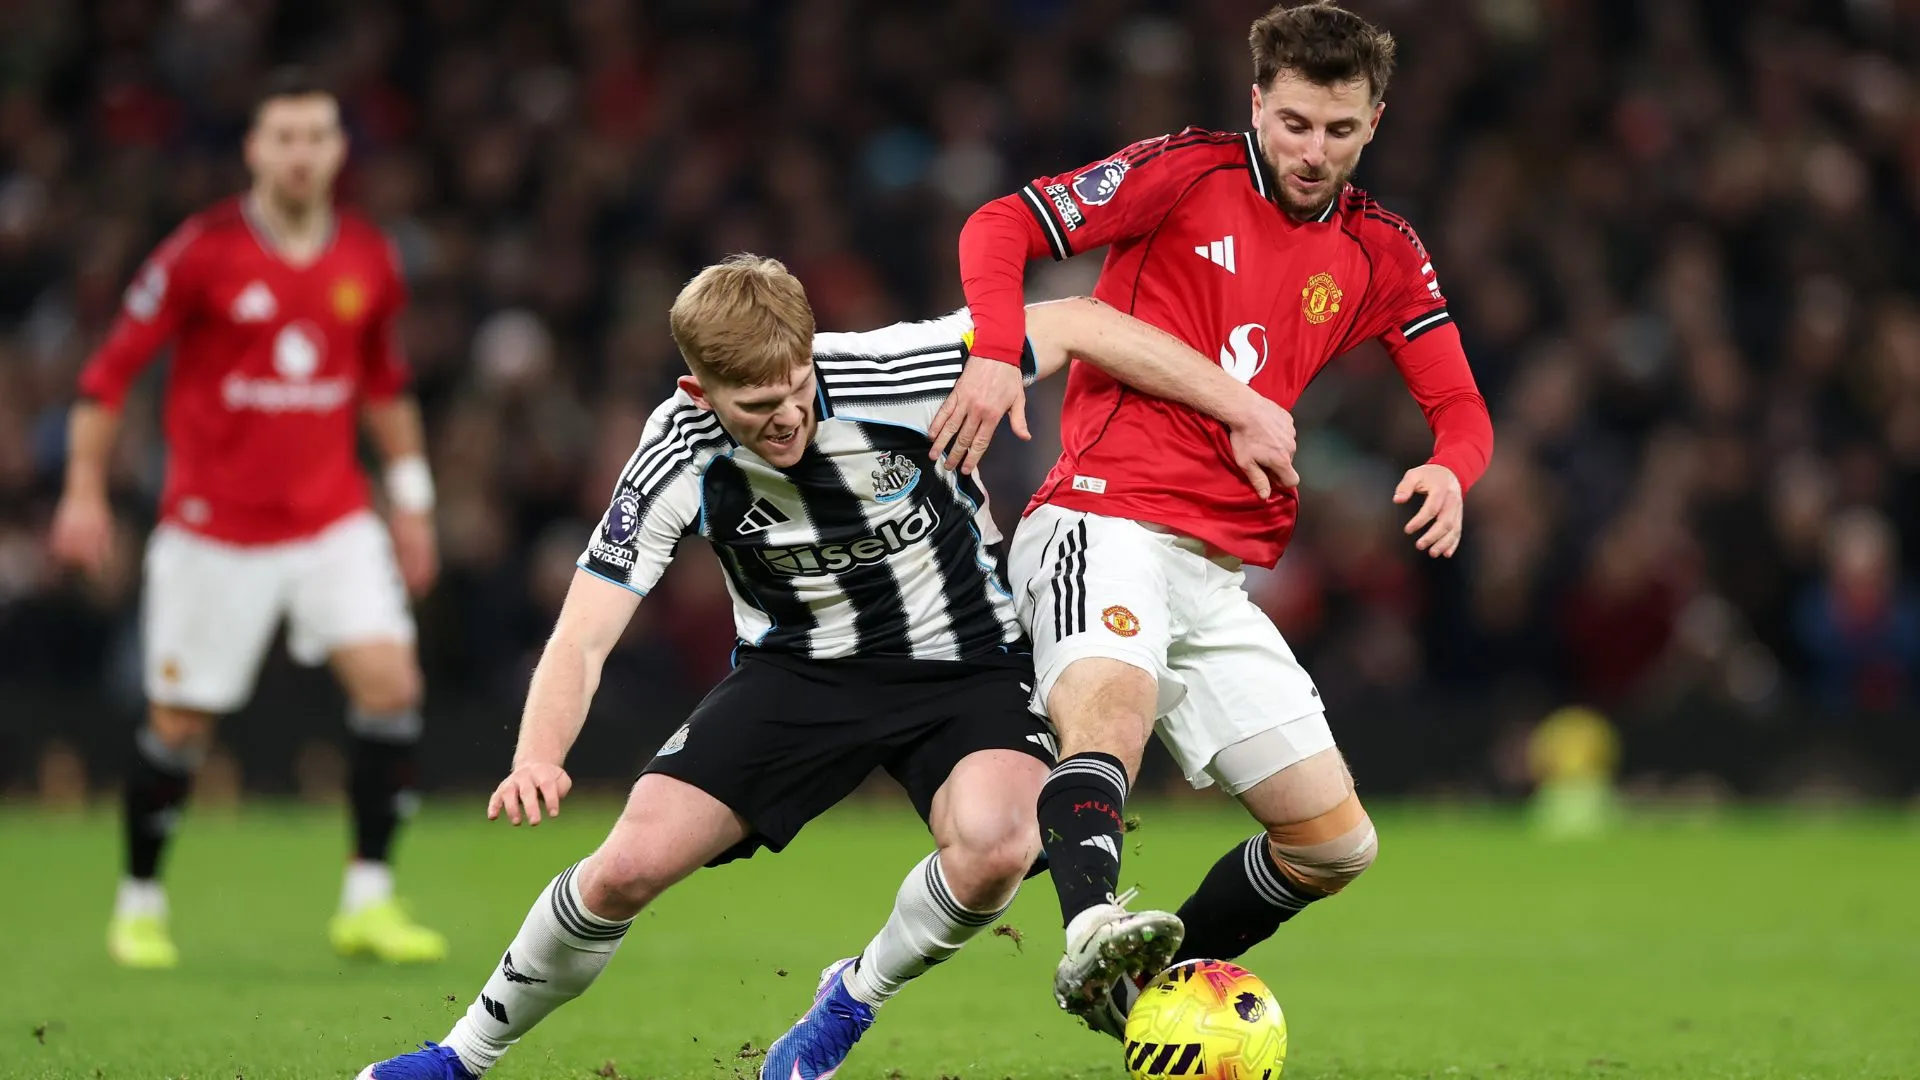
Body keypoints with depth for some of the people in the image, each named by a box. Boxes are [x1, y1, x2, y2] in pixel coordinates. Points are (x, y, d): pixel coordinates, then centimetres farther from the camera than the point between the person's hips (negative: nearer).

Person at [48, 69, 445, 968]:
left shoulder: (367, 260, 3)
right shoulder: (203, 253, -10)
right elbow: (113, 368, -4)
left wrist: (410, 495, 18)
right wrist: (84, 493, -7)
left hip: (333, 518, 3)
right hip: (215, 528, -3)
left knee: (390, 682, -15)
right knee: (179, 722, 2)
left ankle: (368, 901, -8)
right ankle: (140, 902, 23)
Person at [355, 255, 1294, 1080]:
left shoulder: (888, 373, -27)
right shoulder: (678, 462, -21)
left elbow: (1075, 325, -17)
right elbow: (581, 640, -19)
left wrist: (1243, 410, -16)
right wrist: (536, 760, -39)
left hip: (964, 663, -1)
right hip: (801, 667, 1)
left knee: (994, 845, -32)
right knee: (628, 867, -11)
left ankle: (853, 1000, -1)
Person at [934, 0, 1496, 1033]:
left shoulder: (1379, 251, 13)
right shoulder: (1186, 173, -1)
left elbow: (1460, 406, 15)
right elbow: (1000, 226, -3)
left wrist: (1449, 469, -9)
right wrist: (996, 354, -22)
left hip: (1220, 572, 6)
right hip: (1107, 518, -6)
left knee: (1337, 841, 4)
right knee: (1111, 703, -38)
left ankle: (1167, 982, 19)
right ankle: (1093, 931, -61)